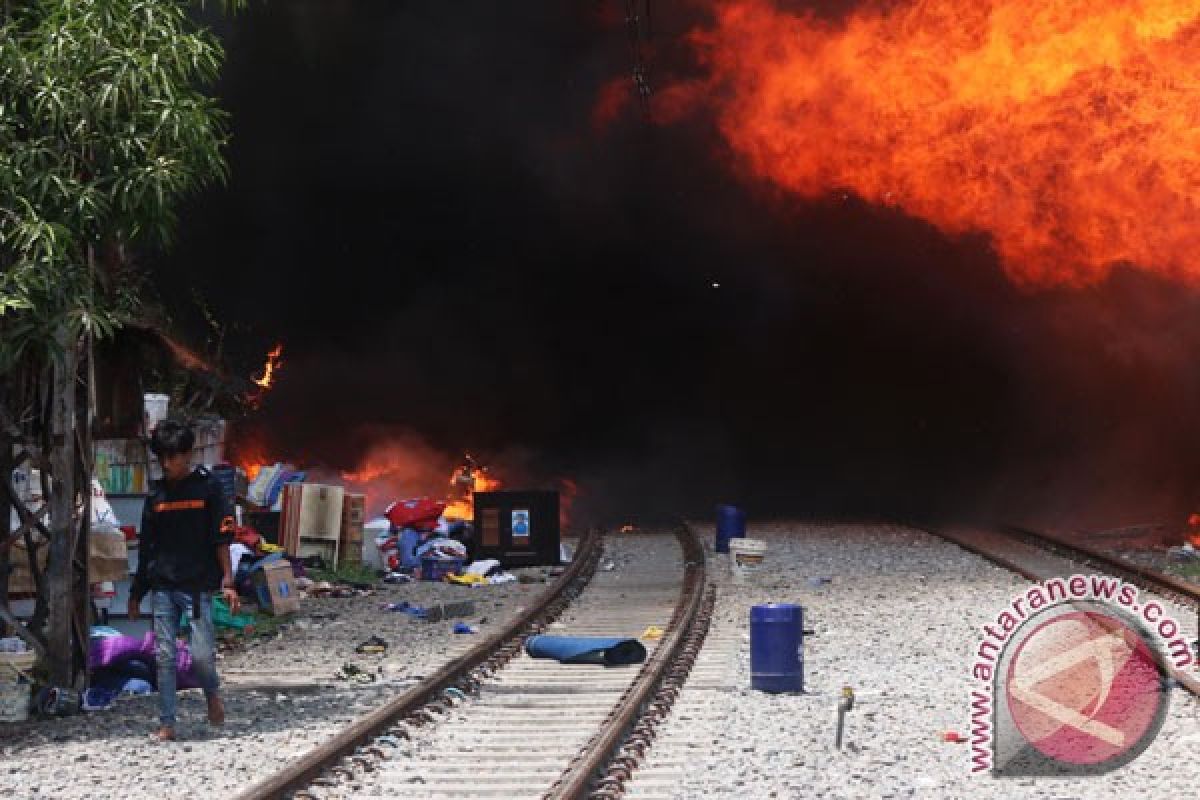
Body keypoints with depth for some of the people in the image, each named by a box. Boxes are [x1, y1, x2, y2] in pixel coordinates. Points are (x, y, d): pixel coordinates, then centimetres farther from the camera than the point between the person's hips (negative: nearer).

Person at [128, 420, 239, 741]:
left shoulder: (207, 487, 1)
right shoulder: (157, 495, 12)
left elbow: (221, 537, -2)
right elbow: (145, 547, 16)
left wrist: (227, 580, -10)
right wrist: (136, 594, 15)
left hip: (197, 585, -3)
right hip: (162, 587, 4)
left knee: (202, 654, -9)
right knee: (164, 657, 1)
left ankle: (212, 693, 22)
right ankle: (166, 724, 5)